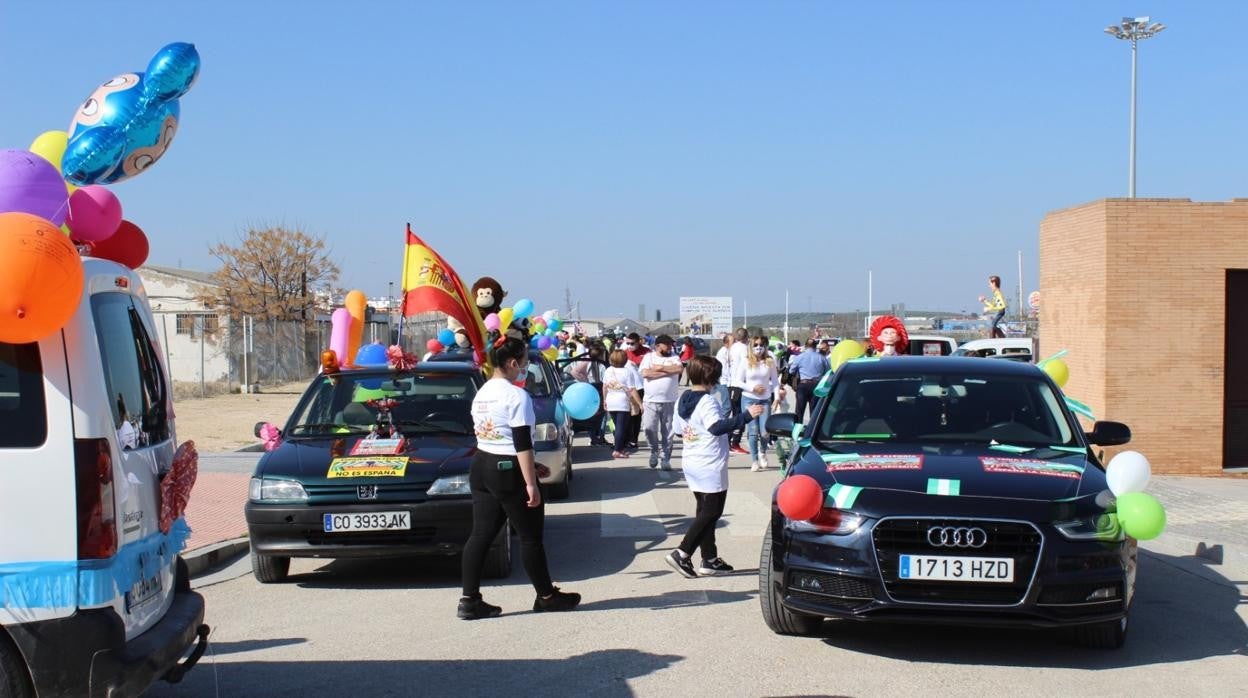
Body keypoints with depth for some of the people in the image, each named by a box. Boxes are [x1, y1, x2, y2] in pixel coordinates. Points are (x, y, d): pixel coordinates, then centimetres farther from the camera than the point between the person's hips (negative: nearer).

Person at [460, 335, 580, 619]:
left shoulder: (481, 394, 11)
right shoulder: (516, 395, -16)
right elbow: (522, 444, -19)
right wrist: (531, 483, -18)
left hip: (481, 467, 8)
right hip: (508, 472, -8)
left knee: (481, 534, 7)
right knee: (530, 537, 5)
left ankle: (470, 601, 5)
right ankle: (546, 596, 17)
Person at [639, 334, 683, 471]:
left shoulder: (674, 357, 8)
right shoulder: (649, 357, 3)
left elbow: (680, 369, -12)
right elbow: (645, 373, -13)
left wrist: (660, 368, -11)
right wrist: (667, 372, -11)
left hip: (670, 401, 2)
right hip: (651, 400, -1)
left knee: (667, 432, 5)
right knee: (649, 428, -11)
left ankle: (665, 458, 15)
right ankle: (654, 451, 15)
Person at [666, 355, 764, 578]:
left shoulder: (684, 399, 9)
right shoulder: (707, 402, -19)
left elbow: (679, 429, 16)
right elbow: (717, 427, -34)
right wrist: (746, 416, -36)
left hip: (691, 463, 9)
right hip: (710, 466, -9)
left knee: (705, 511, 14)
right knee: (712, 512, -2)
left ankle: (709, 560, 16)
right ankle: (682, 554, -9)